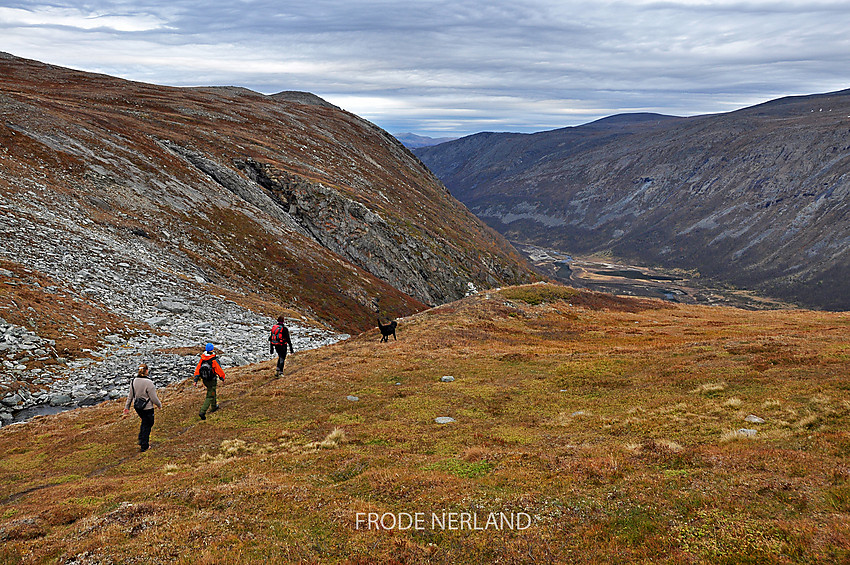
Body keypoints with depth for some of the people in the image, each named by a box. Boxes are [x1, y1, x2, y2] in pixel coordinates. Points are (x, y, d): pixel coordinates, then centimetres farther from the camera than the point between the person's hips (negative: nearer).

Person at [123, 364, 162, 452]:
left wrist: (126, 408, 13)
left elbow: (130, 396, 3)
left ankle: (141, 441, 32)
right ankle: (144, 446, 19)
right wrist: (159, 405, 0)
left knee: (144, 422, 28)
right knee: (147, 425, 11)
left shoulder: (133, 382, -5)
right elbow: (154, 398, -18)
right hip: (147, 408, -6)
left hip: (137, 407, 6)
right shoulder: (149, 383, -24)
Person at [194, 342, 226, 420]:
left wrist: (196, 380, 0)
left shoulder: (202, 359, -8)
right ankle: (202, 412, -11)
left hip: (204, 380, 6)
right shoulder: (214, 360, -24)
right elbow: (219, 370, -15)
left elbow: (197, 369, -5)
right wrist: (222, 378, 3)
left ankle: (214, 407, 45)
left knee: (212, 392, 30)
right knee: (210, 397, 1)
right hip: (212, 381, -6)